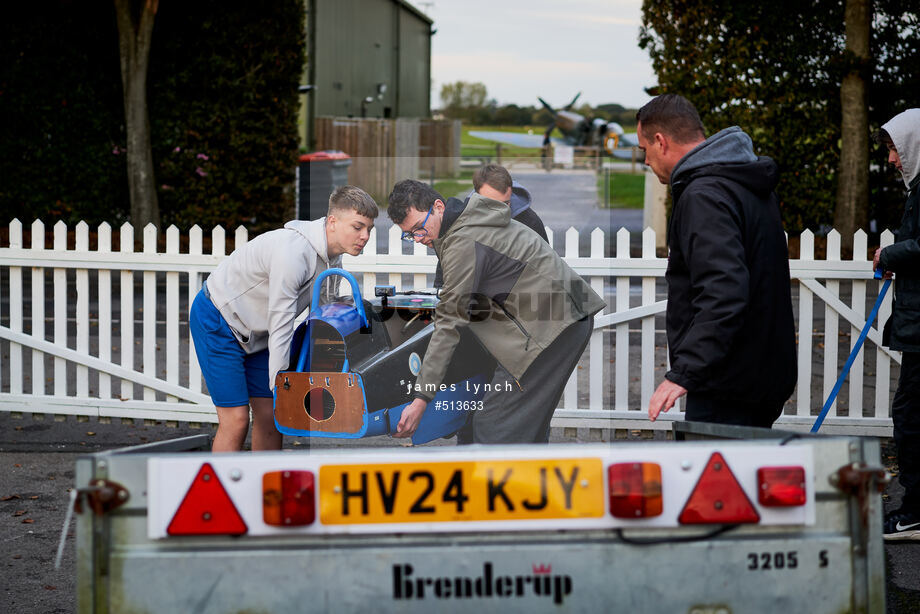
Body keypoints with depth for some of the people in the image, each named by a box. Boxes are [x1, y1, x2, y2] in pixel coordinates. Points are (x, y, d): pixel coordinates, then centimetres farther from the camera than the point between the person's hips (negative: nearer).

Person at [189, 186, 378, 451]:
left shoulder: (332, 255, -4)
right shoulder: (293, 252, -32)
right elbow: (280, 328, -29)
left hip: (256, 334, 9)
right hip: (217, 322, -9)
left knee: (270, 416, 4)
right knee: (236, 419, -14)